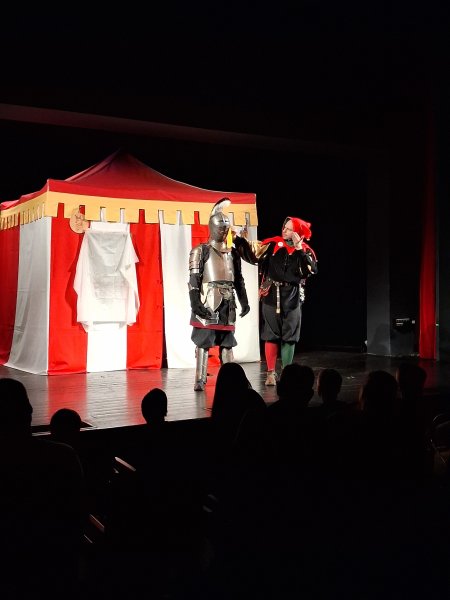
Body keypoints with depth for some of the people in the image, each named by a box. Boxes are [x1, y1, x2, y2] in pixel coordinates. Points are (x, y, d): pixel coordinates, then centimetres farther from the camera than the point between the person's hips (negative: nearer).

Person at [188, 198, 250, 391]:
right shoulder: (201, 251, -2)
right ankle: (200, 380, -1)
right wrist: (195, 303, -18)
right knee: (203, 342, -4)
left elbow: (238, 280, 18)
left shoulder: (233, 253, 15)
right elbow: (193, 279, -8)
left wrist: (244, 301, 12)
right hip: (208, 303, -5)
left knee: (227, 342, 8)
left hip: (227, 304, 5)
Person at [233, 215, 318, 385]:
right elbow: (253, 254, -7)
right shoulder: (273, 244, -3)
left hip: (292, 298, 1)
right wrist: (238, 240, -16)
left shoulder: (306, 251, -2)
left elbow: (311, 270, -18)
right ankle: (271, 373, 12)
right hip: (272, 296, -1)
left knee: (289, 337, 7)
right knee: (271, 336, 4)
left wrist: (299, 249, -19)